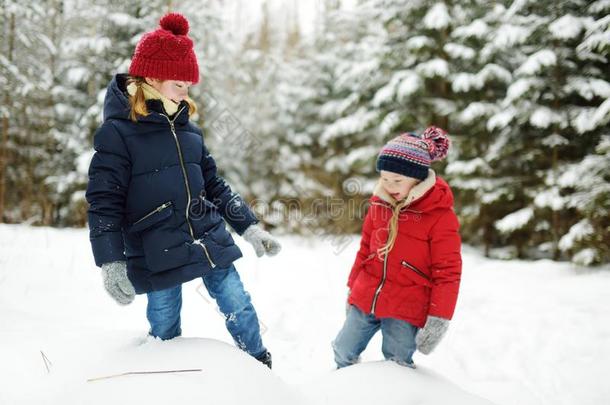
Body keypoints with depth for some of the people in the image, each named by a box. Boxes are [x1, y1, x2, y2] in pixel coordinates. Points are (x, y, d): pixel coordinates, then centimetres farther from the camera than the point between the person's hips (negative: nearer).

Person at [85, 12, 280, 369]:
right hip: (157, 256, -5)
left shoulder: (188, 128, 8)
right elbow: (104, 203, -11)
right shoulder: (117, 132, -9)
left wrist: (250, 227, 10)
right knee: (165, 333, 6)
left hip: (210, 242, 5)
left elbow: (215, 186, 15)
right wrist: (111, 263, -17)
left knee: (239, 308, 9)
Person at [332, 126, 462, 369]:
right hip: (364, 301, 6)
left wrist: (438, 320, -14)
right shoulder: (380, 204, 4)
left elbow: (447, 273, -11)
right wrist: (353, 288, 20)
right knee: (343, 353, 15)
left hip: (405, 312, -5)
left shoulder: (440, 216, -12)